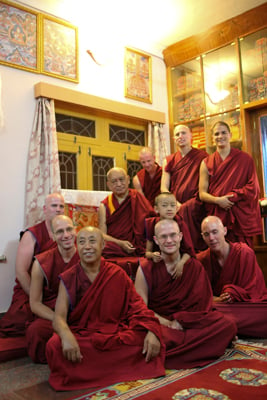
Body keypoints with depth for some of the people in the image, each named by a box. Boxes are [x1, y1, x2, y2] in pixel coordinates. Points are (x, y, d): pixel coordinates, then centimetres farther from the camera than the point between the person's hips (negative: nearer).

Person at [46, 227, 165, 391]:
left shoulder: (118, 274, 4)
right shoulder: (68, 279, 1)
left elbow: (137, 305, -1)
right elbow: (59, 317, -8)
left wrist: (151, 331, -20)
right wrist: (67, 337, -31)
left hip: (116, 335, 1)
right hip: (81, 335, -1)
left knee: (147, 340, -27)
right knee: (55, 346, -32)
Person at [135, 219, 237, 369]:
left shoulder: (195, 266, 4)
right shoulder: (146, 269, -2)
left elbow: (201, 305, 3)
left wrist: (179, 321, -12)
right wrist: (168, 323, -16)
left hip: (189, 324, 3)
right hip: (158, 323, -2)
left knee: (228, 324, -23)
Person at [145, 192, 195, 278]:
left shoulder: (181, 224, -5)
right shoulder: (152, 224, -2)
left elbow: (188, 251, -7)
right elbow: (147, 252, 3)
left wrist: (181, 262, -27)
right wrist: (153, 255, -21)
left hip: (177, 264, -1)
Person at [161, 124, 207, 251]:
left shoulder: (202, 156, 5)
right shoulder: (169, 160, 15)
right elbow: (164, 188, 9)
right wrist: (177, 204, -9)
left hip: (195, 206, -3)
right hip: (175, 207, 3)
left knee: (186, 210, -29)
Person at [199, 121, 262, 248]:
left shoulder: (245, 159, 5)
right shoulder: (206, 163, 7)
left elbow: (253, 187, 1)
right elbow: (202, 193, 4)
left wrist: (231, 197, -10)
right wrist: (218, 200, -14)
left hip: (241, 217, 0)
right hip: (216, 216, 1)